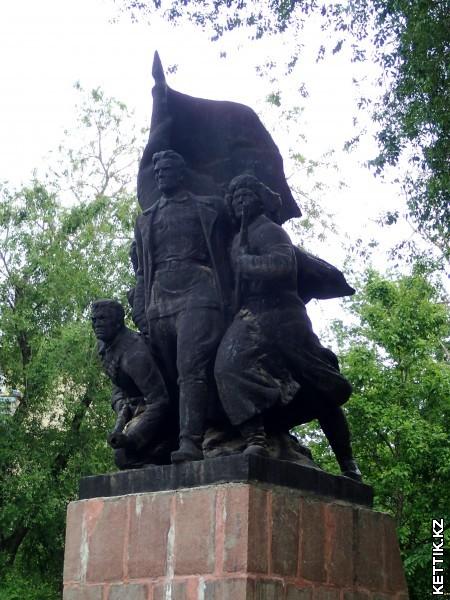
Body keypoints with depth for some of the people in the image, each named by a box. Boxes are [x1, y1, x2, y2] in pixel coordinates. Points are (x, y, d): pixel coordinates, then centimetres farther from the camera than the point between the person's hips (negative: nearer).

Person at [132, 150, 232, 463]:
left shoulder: (210, 208, 18)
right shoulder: (145, 220, 27)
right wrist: (140, 314, 12)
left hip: (197, 298, -4)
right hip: (159, 305, 4)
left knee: (192, 369, -21)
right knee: (169, 378, -2)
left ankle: (191, 443, -30)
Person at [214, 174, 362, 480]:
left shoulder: (270, 230, 0)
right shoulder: (237, 240, 23)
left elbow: (282, 264, -19)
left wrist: (243, 261, -10)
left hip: (281, 317, -5)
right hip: (249, 320, 6)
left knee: (321, 391, 0)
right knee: (231, 366, -28)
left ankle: (347, 462, 9)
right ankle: (255, 440, -38)